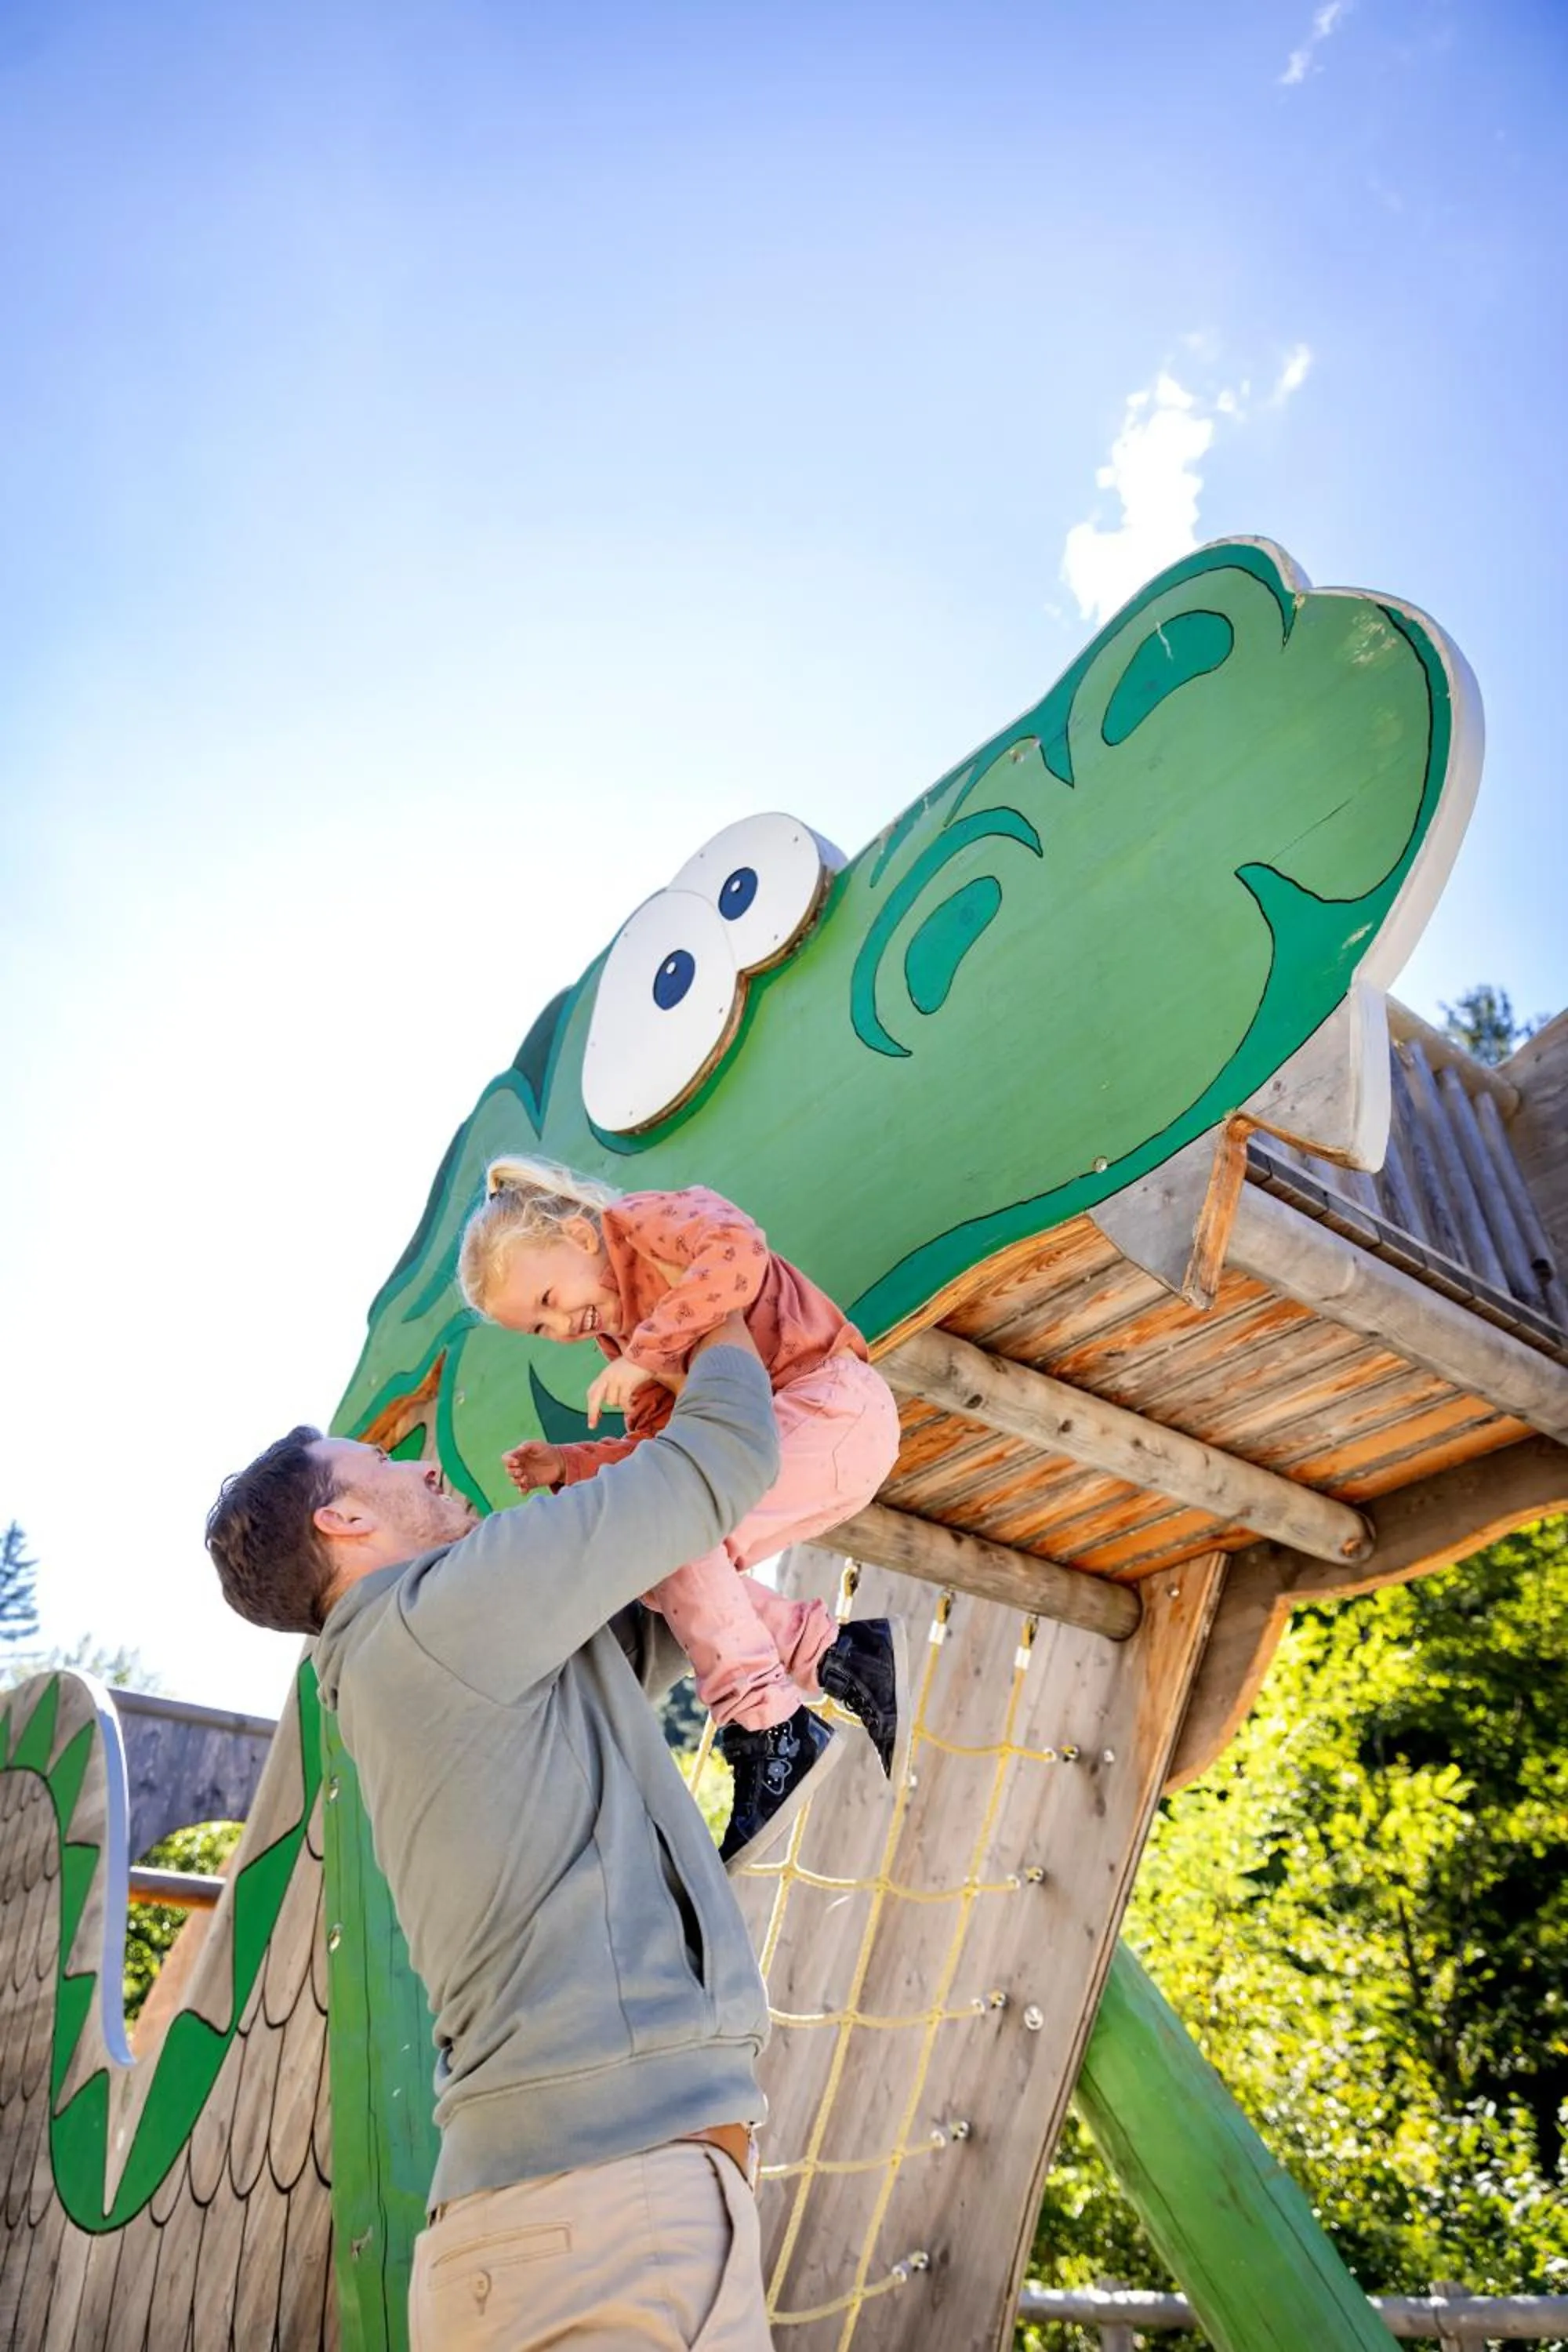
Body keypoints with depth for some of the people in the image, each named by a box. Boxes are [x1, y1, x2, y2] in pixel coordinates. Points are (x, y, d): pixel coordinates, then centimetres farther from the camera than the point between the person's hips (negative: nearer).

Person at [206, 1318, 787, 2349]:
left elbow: (660, 1626, 30)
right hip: (609, 2183, -10)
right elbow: (724, 1457, -10)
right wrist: (723, 1317, 9)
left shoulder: (473, 1657, 18)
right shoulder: (446, 1611, -12)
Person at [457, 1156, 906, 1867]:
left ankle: (767, 1730, -16)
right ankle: (842, 1656, -2)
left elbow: (738, 1249, -26)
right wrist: (569, 1464, 3)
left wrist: (644, 1351, -24)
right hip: (768, 1437, 10)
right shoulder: (615, 1331, 19)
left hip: (837, 1408, -10)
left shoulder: (643, 1221, -6)